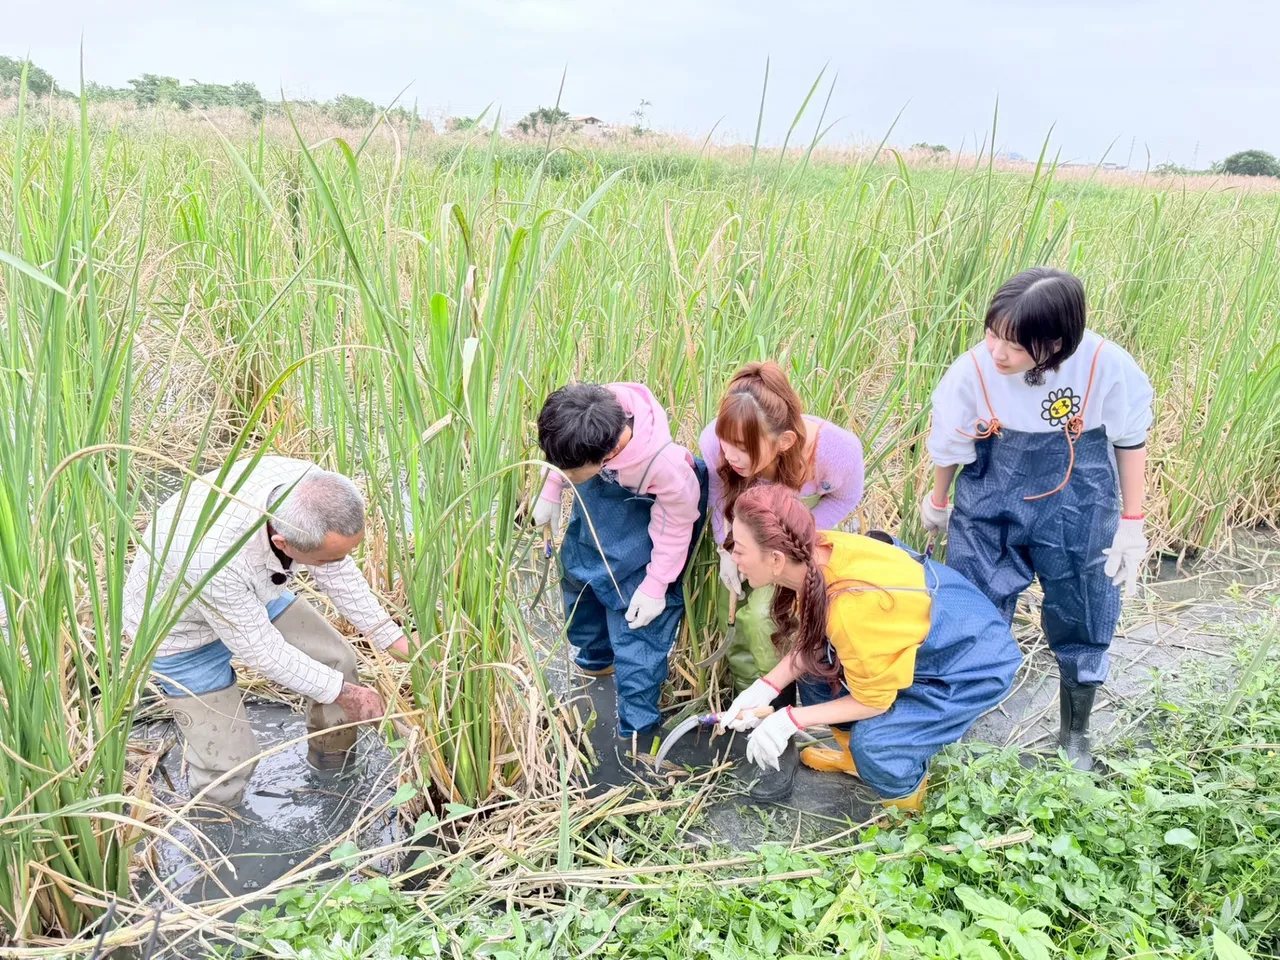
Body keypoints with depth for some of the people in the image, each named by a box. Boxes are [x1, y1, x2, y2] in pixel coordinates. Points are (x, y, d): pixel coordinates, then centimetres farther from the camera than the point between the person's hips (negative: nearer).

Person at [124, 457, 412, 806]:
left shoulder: (310, 486, -30)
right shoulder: (213, 557, -45)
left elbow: (338, 570, -9)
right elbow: (261, 649, -28)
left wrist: (395, 638, -8)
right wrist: (341, 692, -16)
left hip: (254, 593, 5)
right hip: (182, 629, -5)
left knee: (338, 661, 5)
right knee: (229, 766, -4)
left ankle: (334, 757, 31)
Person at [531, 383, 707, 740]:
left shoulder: (664, 467, -44)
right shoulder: (585, 415, -33)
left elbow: (675, 526, -23)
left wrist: (656, 587, -14)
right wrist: (550, 493, 4)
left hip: (637, 543, -6)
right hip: (592, 517, 6)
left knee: (636, 629, -4)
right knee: (578, 585, 27)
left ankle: (637, 729, 16)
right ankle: (595, 659, 57)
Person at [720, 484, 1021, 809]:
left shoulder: (851, 606, -38)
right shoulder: (816, 552, -17)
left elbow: (872, 700, -22)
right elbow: (811, 641, 0)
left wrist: (791, 719, -20)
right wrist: (766, 687, -11)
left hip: (977, 661, -8)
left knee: (874, 744, -24)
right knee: (815, 666, 1)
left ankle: (907, 798, 10)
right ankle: (855, 755, 25)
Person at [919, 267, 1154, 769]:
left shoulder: (1106, 365, -24)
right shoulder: (973, 370, -23)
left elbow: (1130, 441, -5)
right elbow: (951, 448, -4)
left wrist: (1131, 522, -1)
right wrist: (937, 502, 12)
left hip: (1077, 513, 0)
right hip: (989, 508, 0)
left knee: (1081, 622, 14)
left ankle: (1074, 736, 40)